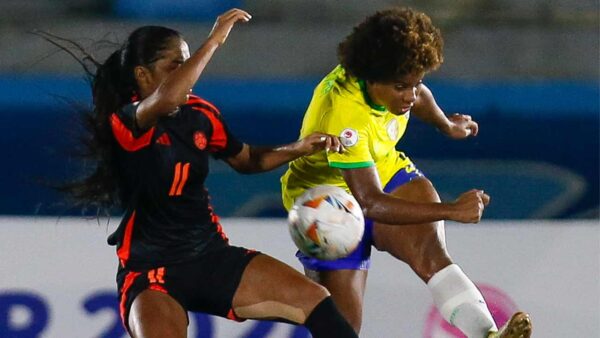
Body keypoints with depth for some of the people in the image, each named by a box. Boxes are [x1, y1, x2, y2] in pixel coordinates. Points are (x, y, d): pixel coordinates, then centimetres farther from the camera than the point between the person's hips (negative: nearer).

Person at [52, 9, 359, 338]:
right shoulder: (125, 122, -15)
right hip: (151, 272, -6)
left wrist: (297, 149, 6)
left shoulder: (200, 113, 5)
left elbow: (245, 159, 23)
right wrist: (214, 40, -33)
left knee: (316, 301, -8)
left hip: (213, 256, 6)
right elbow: (167, 99, -39)